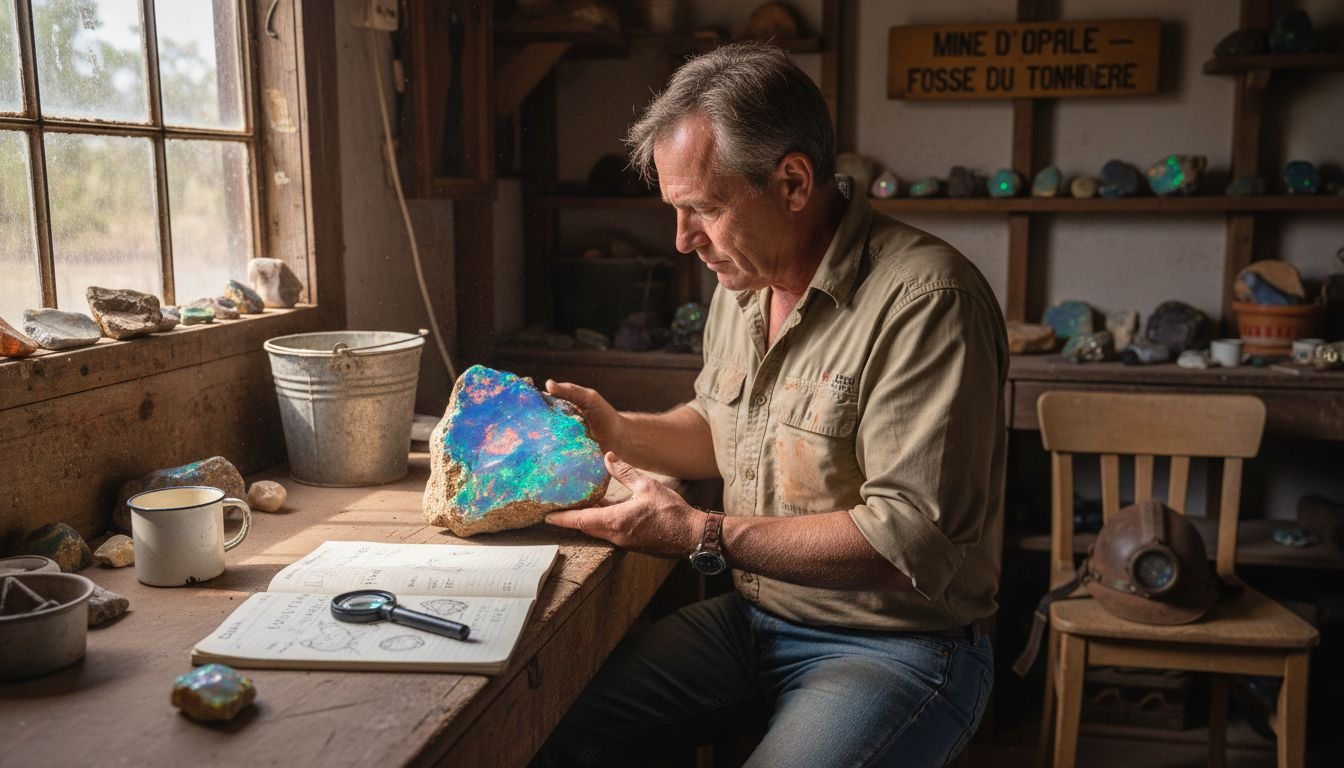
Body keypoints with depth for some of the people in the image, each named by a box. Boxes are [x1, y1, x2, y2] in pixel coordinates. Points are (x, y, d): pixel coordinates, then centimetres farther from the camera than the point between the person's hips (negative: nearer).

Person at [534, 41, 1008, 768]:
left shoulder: (925, 300, -22)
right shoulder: (744, 281, 6)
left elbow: (910, 542, -25)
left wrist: (701, 537, -21)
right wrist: (617, 430, 2)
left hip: (896, 647, -6)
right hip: (752, 619, 7)